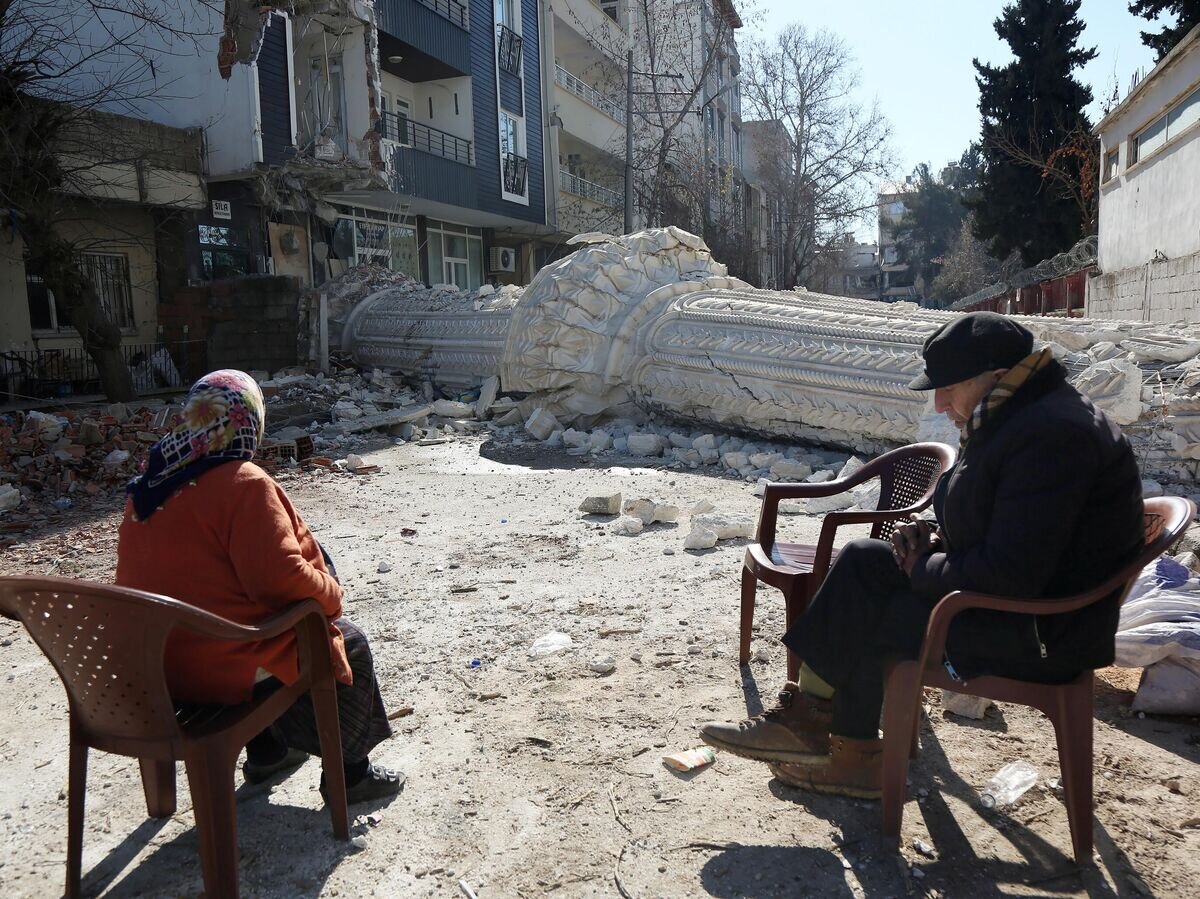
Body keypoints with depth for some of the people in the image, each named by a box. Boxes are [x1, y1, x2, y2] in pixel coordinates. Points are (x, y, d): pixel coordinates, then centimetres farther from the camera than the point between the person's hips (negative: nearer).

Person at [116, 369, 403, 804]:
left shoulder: (148, 485, 5)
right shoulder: (243, 483, -21)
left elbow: (184, 570, 15)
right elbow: (280, 576, -25)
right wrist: (330, 593, -6)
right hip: (225, 665, -8)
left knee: (278, 630, 33)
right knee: (348, 644, 10)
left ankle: (266, 750, 40)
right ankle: (350, 772, 20)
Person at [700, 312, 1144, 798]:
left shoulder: (1051, 435, -26)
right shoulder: (1010, 419, 7)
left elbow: (1011, 574, -30)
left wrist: (924, 569, -14)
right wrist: (932, 541, -1)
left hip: (1041, 636, -10)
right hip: (1005, 593, 10)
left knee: (862, 619, -9)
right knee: (861, 558, 1)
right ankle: (810, 716, 2)